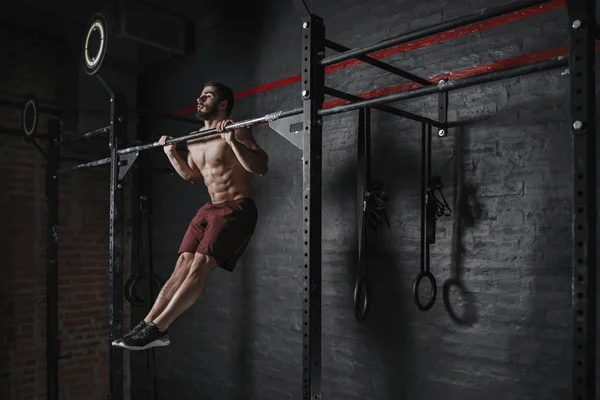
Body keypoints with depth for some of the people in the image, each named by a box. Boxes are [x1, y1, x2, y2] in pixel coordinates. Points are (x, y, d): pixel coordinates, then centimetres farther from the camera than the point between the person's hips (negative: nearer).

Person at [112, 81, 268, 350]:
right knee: (183, 265, -2)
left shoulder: (236, 131, -10)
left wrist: (232, 140, -30)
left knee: (199, 266, -17)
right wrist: (170, 153, 18)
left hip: (237, 209, -8)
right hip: (210, 209, 8)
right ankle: (148, 324, -4)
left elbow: (261, 168, -21)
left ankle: (157, 329, -17)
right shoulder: (194, 140, 14)